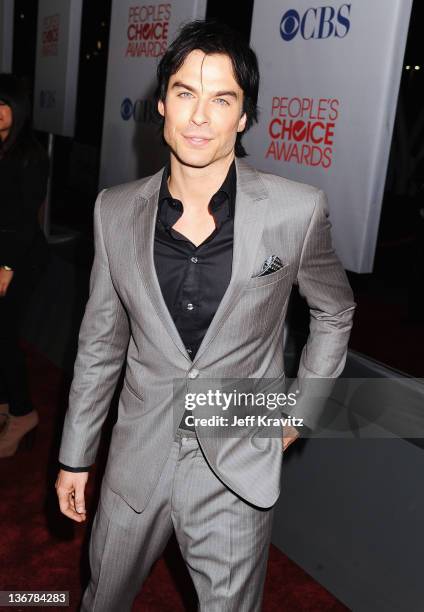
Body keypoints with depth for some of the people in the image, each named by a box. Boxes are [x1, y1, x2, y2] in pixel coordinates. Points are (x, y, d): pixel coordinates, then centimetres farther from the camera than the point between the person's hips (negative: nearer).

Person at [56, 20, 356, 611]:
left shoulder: (297, 210, -13)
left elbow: (335, 311, 5)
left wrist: (300, 411, 3)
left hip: (237, 473, -2)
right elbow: (100, 341, 3)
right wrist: (75, 455, 8)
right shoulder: (115, 211, -5)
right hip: (137, 461, 3)